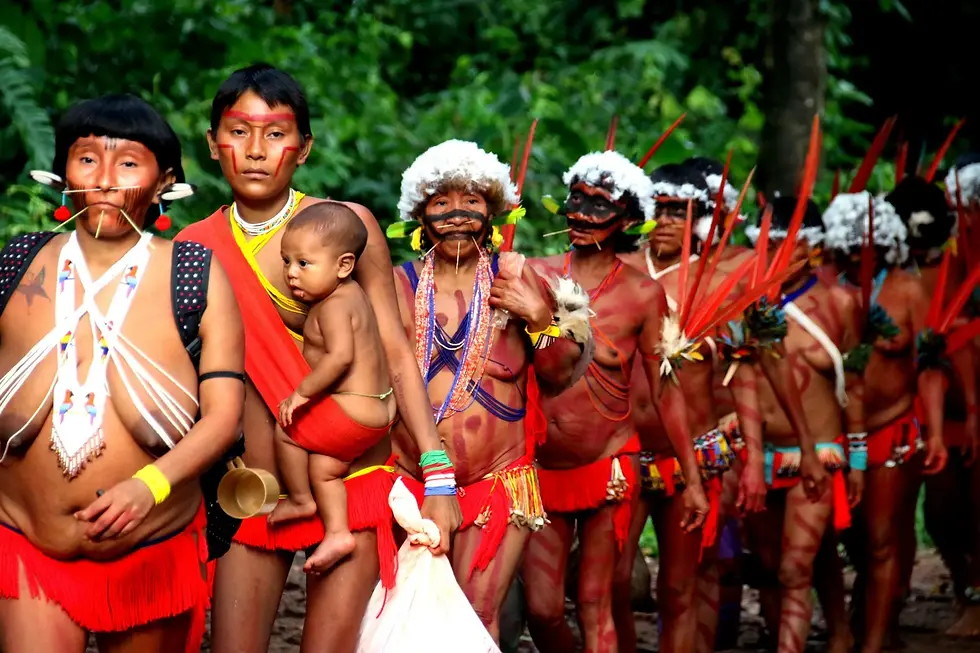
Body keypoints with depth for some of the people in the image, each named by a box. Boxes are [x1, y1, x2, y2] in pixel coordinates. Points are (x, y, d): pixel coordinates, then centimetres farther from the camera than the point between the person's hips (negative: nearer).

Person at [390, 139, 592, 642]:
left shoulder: (515, 280, 1)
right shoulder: (398, 287, 0)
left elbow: (558, 378, 6)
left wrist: (539, 318, -9)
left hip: (500, 483, -1)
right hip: (412, 483, 1)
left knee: (477, 615, -10)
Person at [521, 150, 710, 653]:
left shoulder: (642, 294, -4)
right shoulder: (536, 275, 0)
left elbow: (665, 389, 1)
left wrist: (692, 478, 2)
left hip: (608, 467, -2)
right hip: (541, 468, 2)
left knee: (595, 606, 1)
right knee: (541, 609, 2)